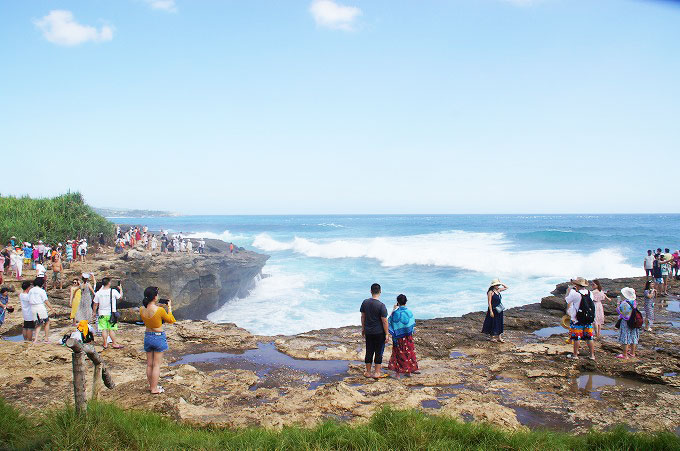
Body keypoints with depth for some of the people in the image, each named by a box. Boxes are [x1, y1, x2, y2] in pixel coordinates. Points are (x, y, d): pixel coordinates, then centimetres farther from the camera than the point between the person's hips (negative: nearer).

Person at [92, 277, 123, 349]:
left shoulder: (98, 293, -3)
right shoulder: (113, 291, -11)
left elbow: (95, 304, 3)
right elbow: (120, 297, 6)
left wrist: (94, 312, 17)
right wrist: (121, 289, 23)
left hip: (102, 314, 3)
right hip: (111, 313, -3)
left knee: (104, 329, 8)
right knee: (112, 329, 2)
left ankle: (105, 344, 12)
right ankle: (114, 343, 6)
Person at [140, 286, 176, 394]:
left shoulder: (142, 310, -6)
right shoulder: (159, 310, -21)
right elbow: (170, 320, -4)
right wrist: (169, 307, 6)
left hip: (147, 337, 5)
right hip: (159, 337, -5)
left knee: (149, 364, 16)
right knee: (156, 365, 4)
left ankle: (151, 386, 28)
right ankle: (154, 389, 10)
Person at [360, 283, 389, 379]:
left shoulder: (365, 302, -2)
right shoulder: (381, 306, -18)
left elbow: (363, 316, 8)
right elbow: (384, 321, -15)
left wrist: (363, 328, 20)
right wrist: (387, 334, -7)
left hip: (368, 332, 5)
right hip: (379, 333, -5)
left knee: (369, 352, 13)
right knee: (379, 352, 7)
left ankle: (368, 372, 23)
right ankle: (377, 373, 13)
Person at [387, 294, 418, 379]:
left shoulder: (396, 313, -18)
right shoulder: (409, 312, -6)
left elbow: (390, 322, -5)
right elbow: (412, 323, 4)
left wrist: (393, 310, -2)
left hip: (398, 337, -3)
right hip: (408, 336, 3)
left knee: (398, 353, 6)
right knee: (409, 352, 14)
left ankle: (398, 373, 8)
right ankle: (409, 371, 23)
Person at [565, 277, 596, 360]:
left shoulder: (575, 294, -17)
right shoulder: (589, 293, -1)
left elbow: (566, 300, -2)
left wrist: (569, 290, 11)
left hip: (577, 320, -5)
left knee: (576, 338, 4)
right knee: (589, 338, 11)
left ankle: (575, 355, 12)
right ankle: (592, 355, 16)